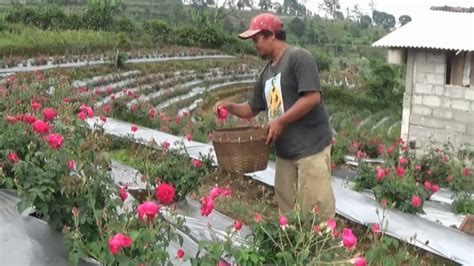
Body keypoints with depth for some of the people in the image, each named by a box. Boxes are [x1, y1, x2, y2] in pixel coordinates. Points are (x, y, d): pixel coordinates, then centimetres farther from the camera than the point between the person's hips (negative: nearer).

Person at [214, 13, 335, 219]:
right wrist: (230, 106, 5)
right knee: (287, 208, 14)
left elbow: (312, 97, -19)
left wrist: (281, 121, -16)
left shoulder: (298, 57, -9)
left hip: (311, 147, -8)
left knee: (315, 209, -4)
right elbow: (252, 109, 24)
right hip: (284, 151, 8)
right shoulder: (266, 73, 16)